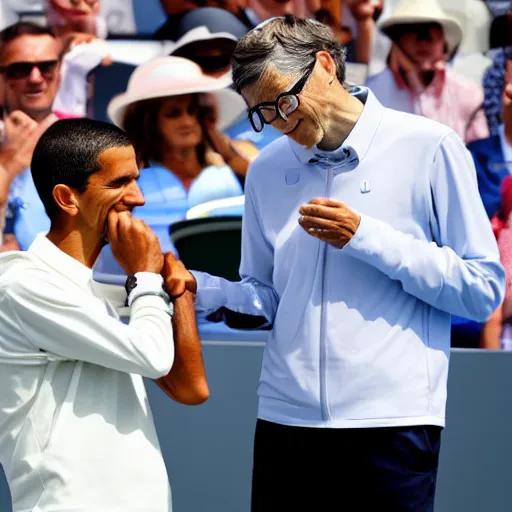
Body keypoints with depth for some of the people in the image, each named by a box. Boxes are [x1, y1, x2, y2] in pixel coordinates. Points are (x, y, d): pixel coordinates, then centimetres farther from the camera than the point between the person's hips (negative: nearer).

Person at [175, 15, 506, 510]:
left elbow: (482, 289, -4)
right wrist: (206, 291, -2)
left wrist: (366, 237, -11)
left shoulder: (426, 148, -2)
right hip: (287, 417, 4)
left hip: (393, 422, -4)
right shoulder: (266, 171, 13)